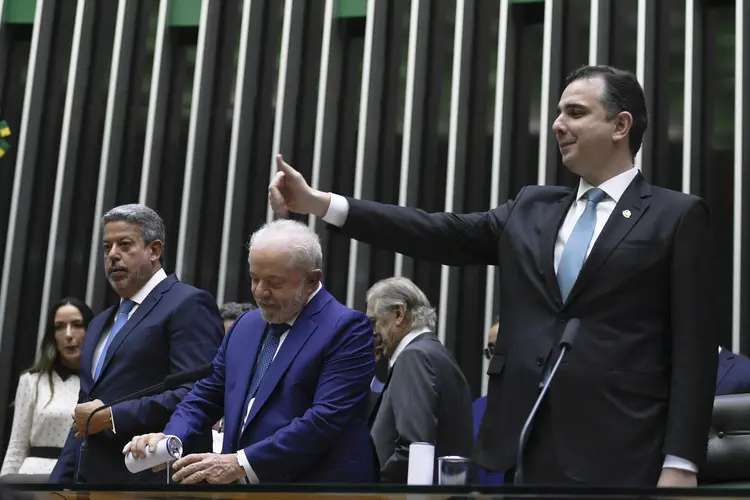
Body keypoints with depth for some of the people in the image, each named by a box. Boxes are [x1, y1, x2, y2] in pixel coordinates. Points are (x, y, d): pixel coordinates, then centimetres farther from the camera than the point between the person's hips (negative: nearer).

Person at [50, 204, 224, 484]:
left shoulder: (189, 304, -6)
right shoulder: (101, 324, 23)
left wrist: (112, 417, -16)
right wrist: (61, 480, 15)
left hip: (153, 477, -8)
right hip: (92, 478, 8)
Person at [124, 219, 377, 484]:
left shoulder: (346, 329, -11)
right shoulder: (246, 325, 11)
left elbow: (327, 419, -21)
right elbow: (207, 394, 15)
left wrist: (242, 463, -24)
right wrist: (169, 437, -5)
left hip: (314, 483, -6)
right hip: (243, 483, 6)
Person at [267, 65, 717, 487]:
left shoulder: (677, 216, 1)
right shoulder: (531, 209, 16)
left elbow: (693, 350, -4)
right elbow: (443, 235, 7)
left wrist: (681, 463, -12)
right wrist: (320, 203, 0)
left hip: (617, 453, -4)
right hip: (522, 445, 5)